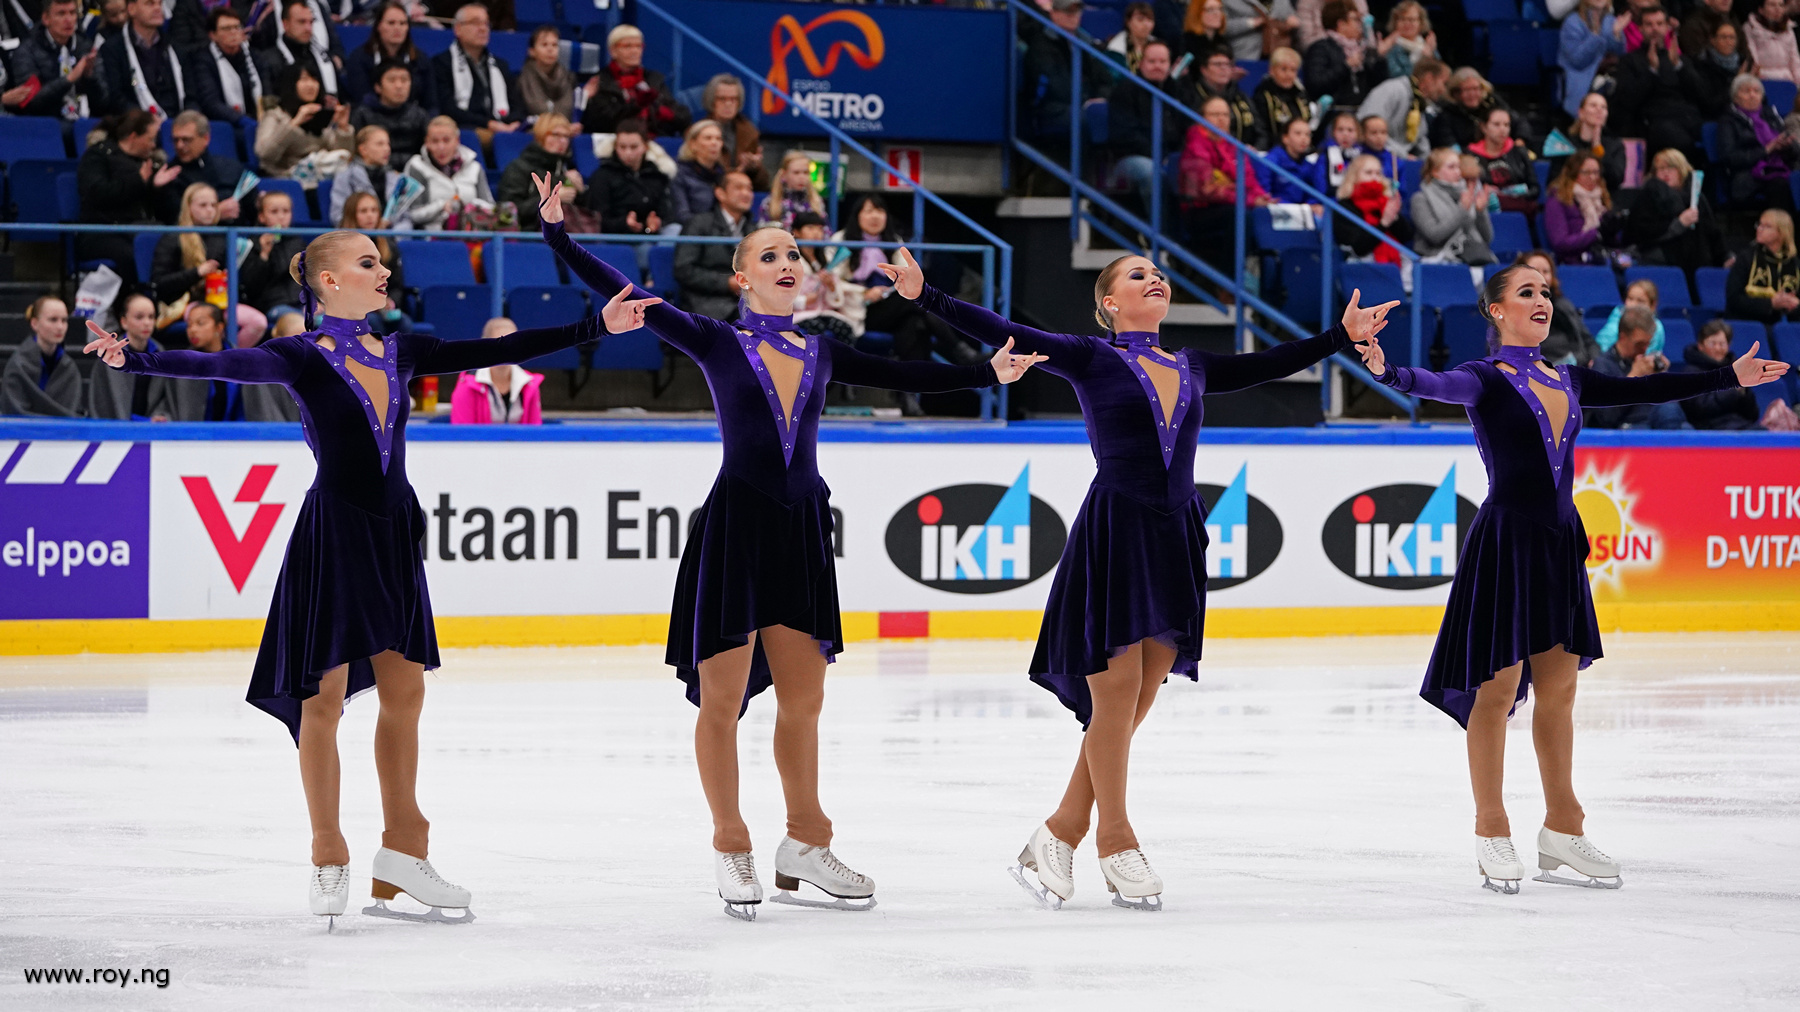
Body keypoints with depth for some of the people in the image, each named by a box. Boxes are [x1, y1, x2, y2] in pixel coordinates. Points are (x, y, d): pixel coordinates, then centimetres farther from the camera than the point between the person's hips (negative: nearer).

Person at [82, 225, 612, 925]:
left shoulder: (400, 353, 8)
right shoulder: (302, 359, -9)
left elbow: (498, 350, 13)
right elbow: (219, 365, -22)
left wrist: (594, 326, 14)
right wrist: (133, 360, -39)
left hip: (394, 532, 6)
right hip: (334, 531, -6)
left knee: (403, 690, 8)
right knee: (325, 693, -1)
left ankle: (401, 849, 18)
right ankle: (328, 860, 8)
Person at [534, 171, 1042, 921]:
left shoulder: (820, 353, 11)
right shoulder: (716, 344, -1)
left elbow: (902, 376, 20)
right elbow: (619, 293, -5)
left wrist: (989, 372, 19)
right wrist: (557, 232, -12)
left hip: (801, 528, 5)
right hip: (736, 521, -5)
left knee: (803, 697, 9)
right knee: (723, 697, -1)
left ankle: (804, 844, 20)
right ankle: (730, 851, 8)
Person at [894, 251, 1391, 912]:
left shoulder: (1191, 369, 15)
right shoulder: (1089, 358, 0)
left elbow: (1263, 366, 26)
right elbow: (1000, 333, -6)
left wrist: (1343, 336, 28)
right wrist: (926, 296, -15)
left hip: (1175, 536, 5)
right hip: (1114, 530, -5)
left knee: (1135, 701, 2)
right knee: (1116, 692, -6)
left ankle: (1061, 833, 11)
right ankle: (1116, 841, 6)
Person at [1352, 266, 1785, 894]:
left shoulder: (1568, 381, 12)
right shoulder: (1485, 380, -7)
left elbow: (1643, 391, 21)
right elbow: (1437, 386, -26)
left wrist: (1731, 377, 26)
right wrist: (1387, 372, -48)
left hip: (1560, 541, 6)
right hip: (1506, 537, -6)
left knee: (1558, 688, 11)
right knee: (1499, 687, -3)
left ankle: (1562, 831, 19)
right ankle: (1492, 836, 5)